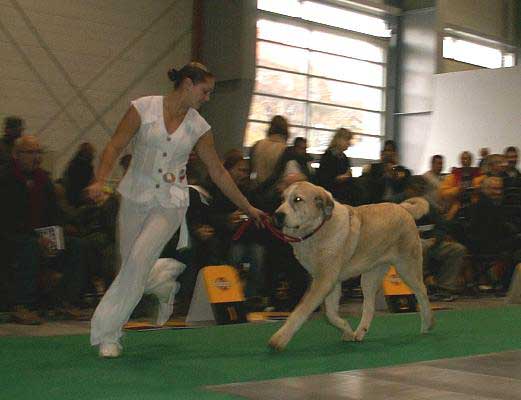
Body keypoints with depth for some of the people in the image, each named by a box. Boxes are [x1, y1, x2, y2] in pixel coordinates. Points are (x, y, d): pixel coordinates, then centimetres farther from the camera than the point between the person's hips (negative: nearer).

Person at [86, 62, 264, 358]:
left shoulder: (199, 127, 1)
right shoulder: (143, 108, -6)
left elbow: (218, 172, 8)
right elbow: (115, 147, -4)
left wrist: (247, 207, 11)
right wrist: (100, 180, -20)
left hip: (171, 203, 0)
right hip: (136, 196, 0)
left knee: (140, 259, -17)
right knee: (133, 264, 3)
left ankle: (107, 333, -10)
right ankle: (165, 287, 36)